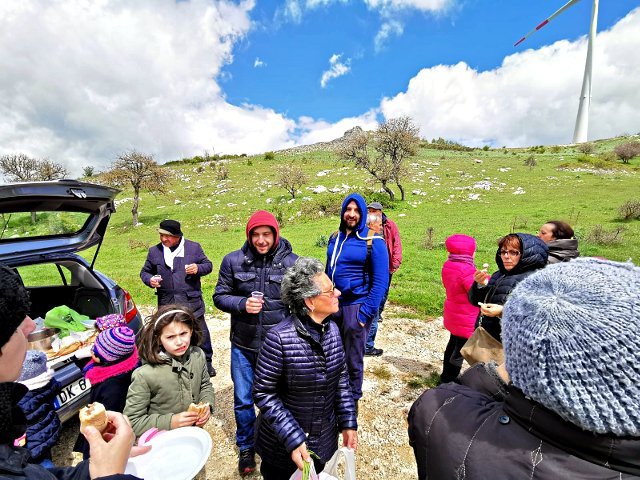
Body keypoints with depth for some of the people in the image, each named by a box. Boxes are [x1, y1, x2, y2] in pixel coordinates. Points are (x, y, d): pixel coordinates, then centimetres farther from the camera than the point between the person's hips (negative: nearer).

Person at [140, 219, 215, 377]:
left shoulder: (194, 247, 0)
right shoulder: (154, 251, 5)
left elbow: (208, 265, 5)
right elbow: (145, 271, 15)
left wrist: (198, 268, -16)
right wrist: (149, 280, -7)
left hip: (192, 301, -1)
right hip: (166, 303, 2)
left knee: (200, 332, 8)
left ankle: (206, 362, 27)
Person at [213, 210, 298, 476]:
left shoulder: (291, 261, -9)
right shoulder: (233, 260, -7)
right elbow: (220, 296, 0)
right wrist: (242, 304, -19)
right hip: (243, 344, 1)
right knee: (243, 400, 17)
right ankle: (246, 448, 43)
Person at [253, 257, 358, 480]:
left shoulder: (332, 330, -9)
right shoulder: (279, 338, -28)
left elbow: (341, 378, 2)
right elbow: (263, 393, -20)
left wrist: (348, 422, 0)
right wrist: (292, 439, -21)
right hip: (284, 447, -5)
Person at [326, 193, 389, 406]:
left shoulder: (373, 241, -10)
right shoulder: (335, 237, 7)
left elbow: (381, 281, -11)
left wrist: (366, 312, -15)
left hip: (356, 306, -5)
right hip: (333, 305, 5)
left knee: (353, 359, 10)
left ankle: (352, 401, 34)